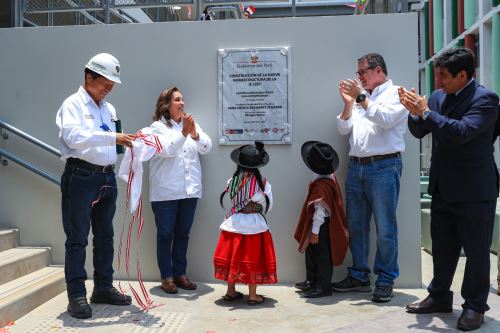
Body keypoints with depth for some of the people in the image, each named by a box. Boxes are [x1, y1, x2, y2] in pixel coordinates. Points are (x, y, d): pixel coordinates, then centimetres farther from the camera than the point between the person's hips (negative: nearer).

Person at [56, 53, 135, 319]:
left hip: (107, 177, 7)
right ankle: (77, 295, 6)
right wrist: (113, 137, -28)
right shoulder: (73, 104, -4)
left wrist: (126, 143, -2)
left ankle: (103, 288, 24)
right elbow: (74, 136, -22)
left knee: (105, 236, 13)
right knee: (77, 238, -2)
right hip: (81, 176, -7)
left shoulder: (109, 109, 17)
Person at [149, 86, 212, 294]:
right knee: (165, 234, 3)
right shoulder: (158, 127, -1)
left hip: (190, 189, 5)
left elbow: (207, 148, 3)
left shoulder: (191, 123, 13)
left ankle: (180, 274, 22)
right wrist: (184, 133, -25)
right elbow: (166, 150, -15)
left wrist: (195, 135, -14)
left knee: (183, 234, 12)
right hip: (165, 191, -4)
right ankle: (167, 277, 13)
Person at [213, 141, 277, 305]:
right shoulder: (262, 183, -12)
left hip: (234, 223, 3)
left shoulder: (232, 181, -6)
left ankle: (231, 291, 26)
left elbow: (233, 201, 6)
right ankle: (253, 295, 15)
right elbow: (268, 205, -2)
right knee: (252, 259, 7)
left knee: (233, 257, 13)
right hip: (255, 225, -3)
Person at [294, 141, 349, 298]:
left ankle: (323, 287, 15)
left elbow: (320, 210, -25)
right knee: (311, 252, 20)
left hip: (322, 226, -10)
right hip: (326, 224, 10)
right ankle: (311, 281, 33)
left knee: (322, 256, 2)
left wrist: (315, 231, -19)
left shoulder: (321, 186, -27)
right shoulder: (331, 178, 4)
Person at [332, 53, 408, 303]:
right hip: (356, 167, 7)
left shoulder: (395, 93, 3)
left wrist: (361, 98, -10)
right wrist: (348, 103, 3)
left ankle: (385, 281, 9)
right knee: (356, 225, 10)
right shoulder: (360, 97, 20)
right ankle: (359, 277, 22)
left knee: (385, 228, -2)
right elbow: (343, 129, 14)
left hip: (383, 167, -6)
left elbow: (385, 119, -15)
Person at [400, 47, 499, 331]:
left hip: (474, 190, -6)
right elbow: (419, 132, 10)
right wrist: (415, 112, -9)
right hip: (443, 188, 7)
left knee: (476, 250, 5)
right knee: (443, 247, 16)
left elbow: (463, 131, -28)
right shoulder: (438, 96, 5)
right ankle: (440, 297, 31)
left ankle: (475, 306, 19)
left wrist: (426, 112, -22)